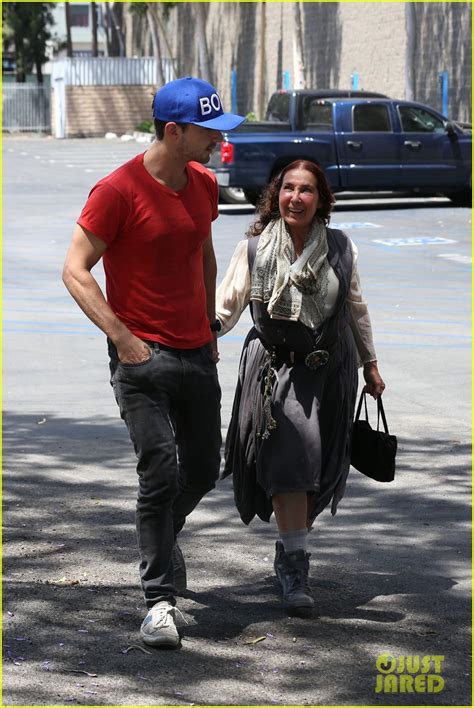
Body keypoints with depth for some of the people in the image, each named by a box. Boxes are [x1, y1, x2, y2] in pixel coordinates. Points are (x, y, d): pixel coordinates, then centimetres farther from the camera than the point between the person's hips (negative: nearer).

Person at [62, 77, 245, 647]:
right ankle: (160, 600, -7)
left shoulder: (204, 184, 7)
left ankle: (157, 540, 43)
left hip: (197, 353, 7)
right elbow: (75, 270, -13)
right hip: (142, 354, -7)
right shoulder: (119, 190, -14)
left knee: (203, 470, 14)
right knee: (160, 471, -13)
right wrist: (123, 338, -19)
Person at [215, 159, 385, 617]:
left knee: (318, 469, 7)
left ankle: (289, 548, 30)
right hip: (275, 368, -3)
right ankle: (295, 566, -12)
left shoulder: (340, 249, 3)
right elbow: (226, 304, -5)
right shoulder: (254, 248, -4)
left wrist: (370, 364, 20)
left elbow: (356, 309, 14)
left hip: (328, 371, 3)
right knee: (290, 459, -16)